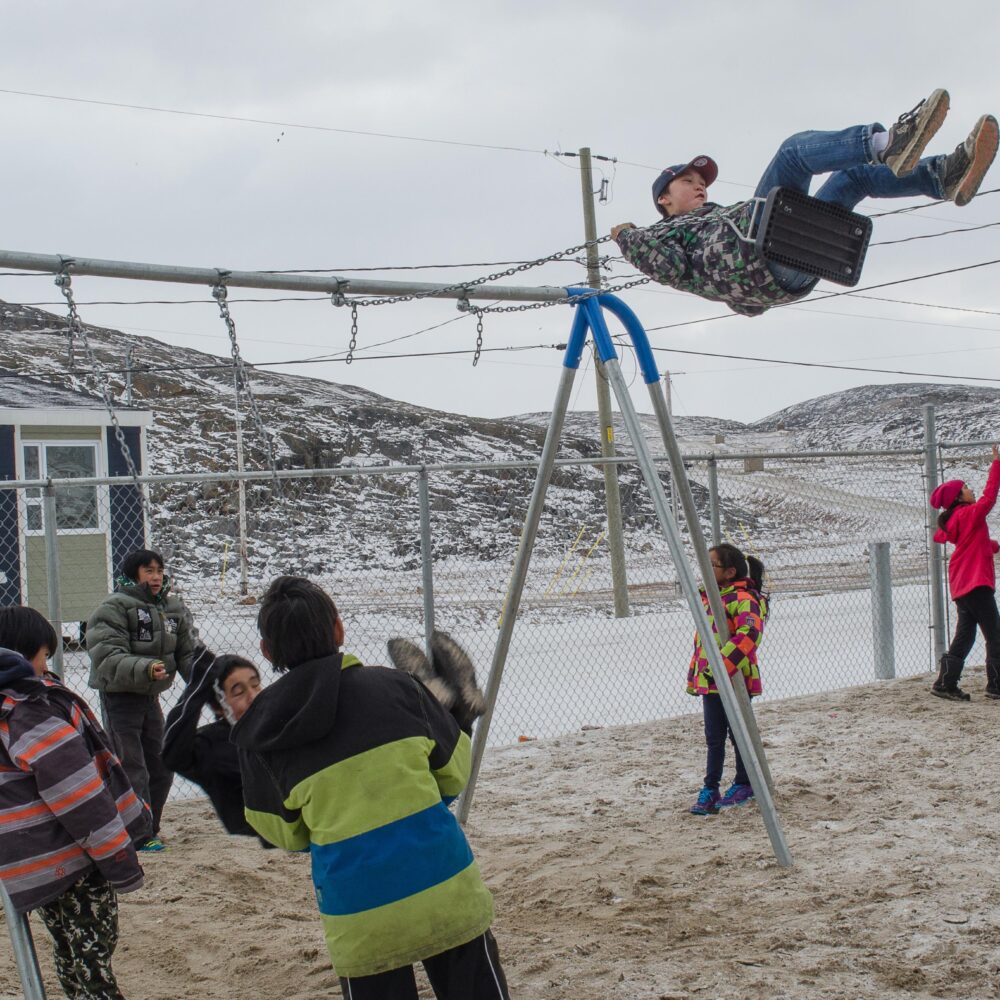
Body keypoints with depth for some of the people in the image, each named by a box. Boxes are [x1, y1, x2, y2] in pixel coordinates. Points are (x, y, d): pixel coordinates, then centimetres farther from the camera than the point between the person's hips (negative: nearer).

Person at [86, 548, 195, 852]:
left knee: (160, 768, 14)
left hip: (150, 696, 7)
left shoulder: (173, 607, 6)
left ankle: (149, 829, 30)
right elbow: (107, 658, -26)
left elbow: (187, 653, 10)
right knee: (133, 770, -5)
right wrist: (144, 668, -41)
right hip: (119, 697, -7)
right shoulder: (114, 608, -16)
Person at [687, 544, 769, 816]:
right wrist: (694, 675, 21)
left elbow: (749, 635, -30)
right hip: (709, 681, 8)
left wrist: (722, 665, -34)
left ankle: (744, 784, 20)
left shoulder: (743, 599, -15)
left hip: (735, 680, -8)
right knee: (714, 737, 9)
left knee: (738, 733, 6)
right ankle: (710, 788, 13)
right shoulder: (709, 597, 14)